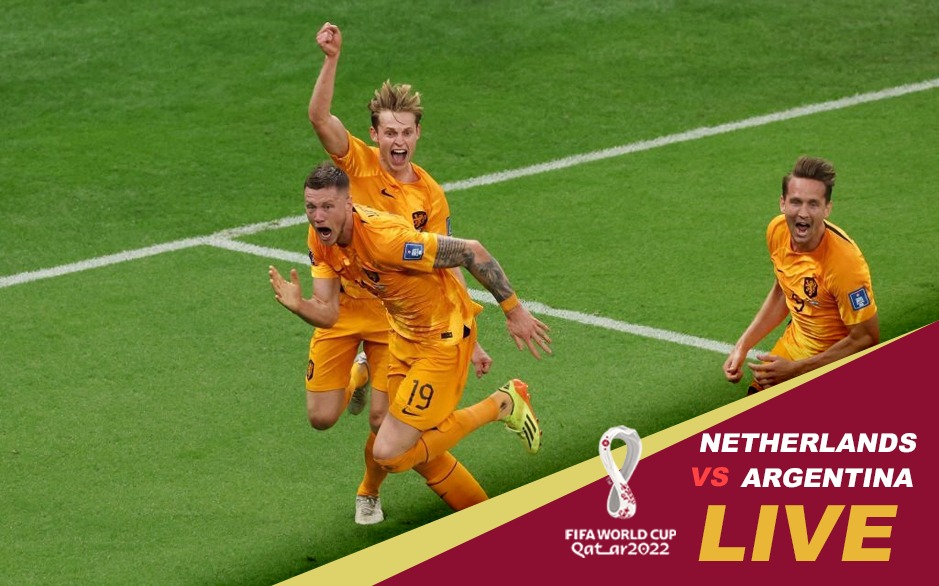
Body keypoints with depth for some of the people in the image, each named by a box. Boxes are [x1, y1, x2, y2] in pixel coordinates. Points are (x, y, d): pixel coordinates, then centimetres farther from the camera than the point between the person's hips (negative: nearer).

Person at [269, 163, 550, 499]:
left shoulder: (386, 237, -34)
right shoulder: (322, 240, -9)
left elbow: (471, 251, -26)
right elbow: (327, 313, -7)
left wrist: (514, 311, -19)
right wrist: (298, 306, -30)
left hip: (444, 336, -8)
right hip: (404, 335, 8)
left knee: (389, 453, -10)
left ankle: (501, 405, 4)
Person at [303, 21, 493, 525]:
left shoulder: (430, 196, -6)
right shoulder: (358, 163, -9)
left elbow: (448, 270, -2)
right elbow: (319, 117, -26)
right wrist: (331, 58, -40)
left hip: (394, 317, 0)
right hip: (342, 307, 0)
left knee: (384, 419, -7)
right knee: (321, 417, -1)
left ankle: (369, 493, 26)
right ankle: (359, 373, 36)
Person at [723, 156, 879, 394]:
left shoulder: (844, 260, -32)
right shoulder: (777, 231, -11)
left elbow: (865, 339, -23)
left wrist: (795, 370, -22)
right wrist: (742, 347, 2)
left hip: (831, 362, -7)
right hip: (793, 344, 7)